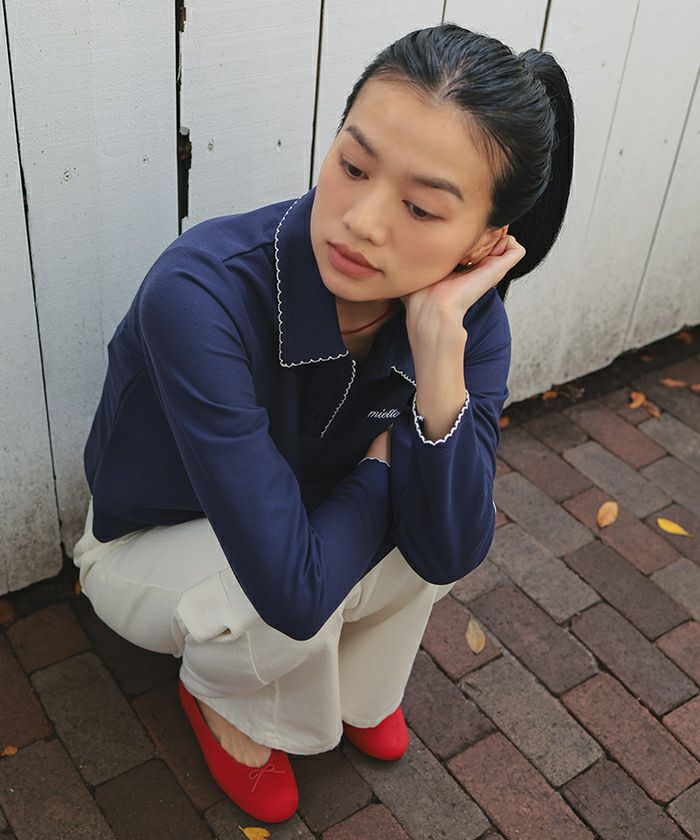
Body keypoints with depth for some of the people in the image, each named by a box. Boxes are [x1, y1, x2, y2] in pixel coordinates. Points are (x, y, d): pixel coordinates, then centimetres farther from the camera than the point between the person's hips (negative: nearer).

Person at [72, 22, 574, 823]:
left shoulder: (468, 310, -23)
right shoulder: (202, 293, -40)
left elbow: (447, 553, -27)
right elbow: (290, 587, -42)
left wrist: (440, 343, -39)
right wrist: (383, 468, -23)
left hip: (313, 517, 5)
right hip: (149, 547, -4)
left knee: (443, 518, -21)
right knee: (291, 604, -33)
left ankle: (356, 690, 12)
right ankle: (225, 700, 6)